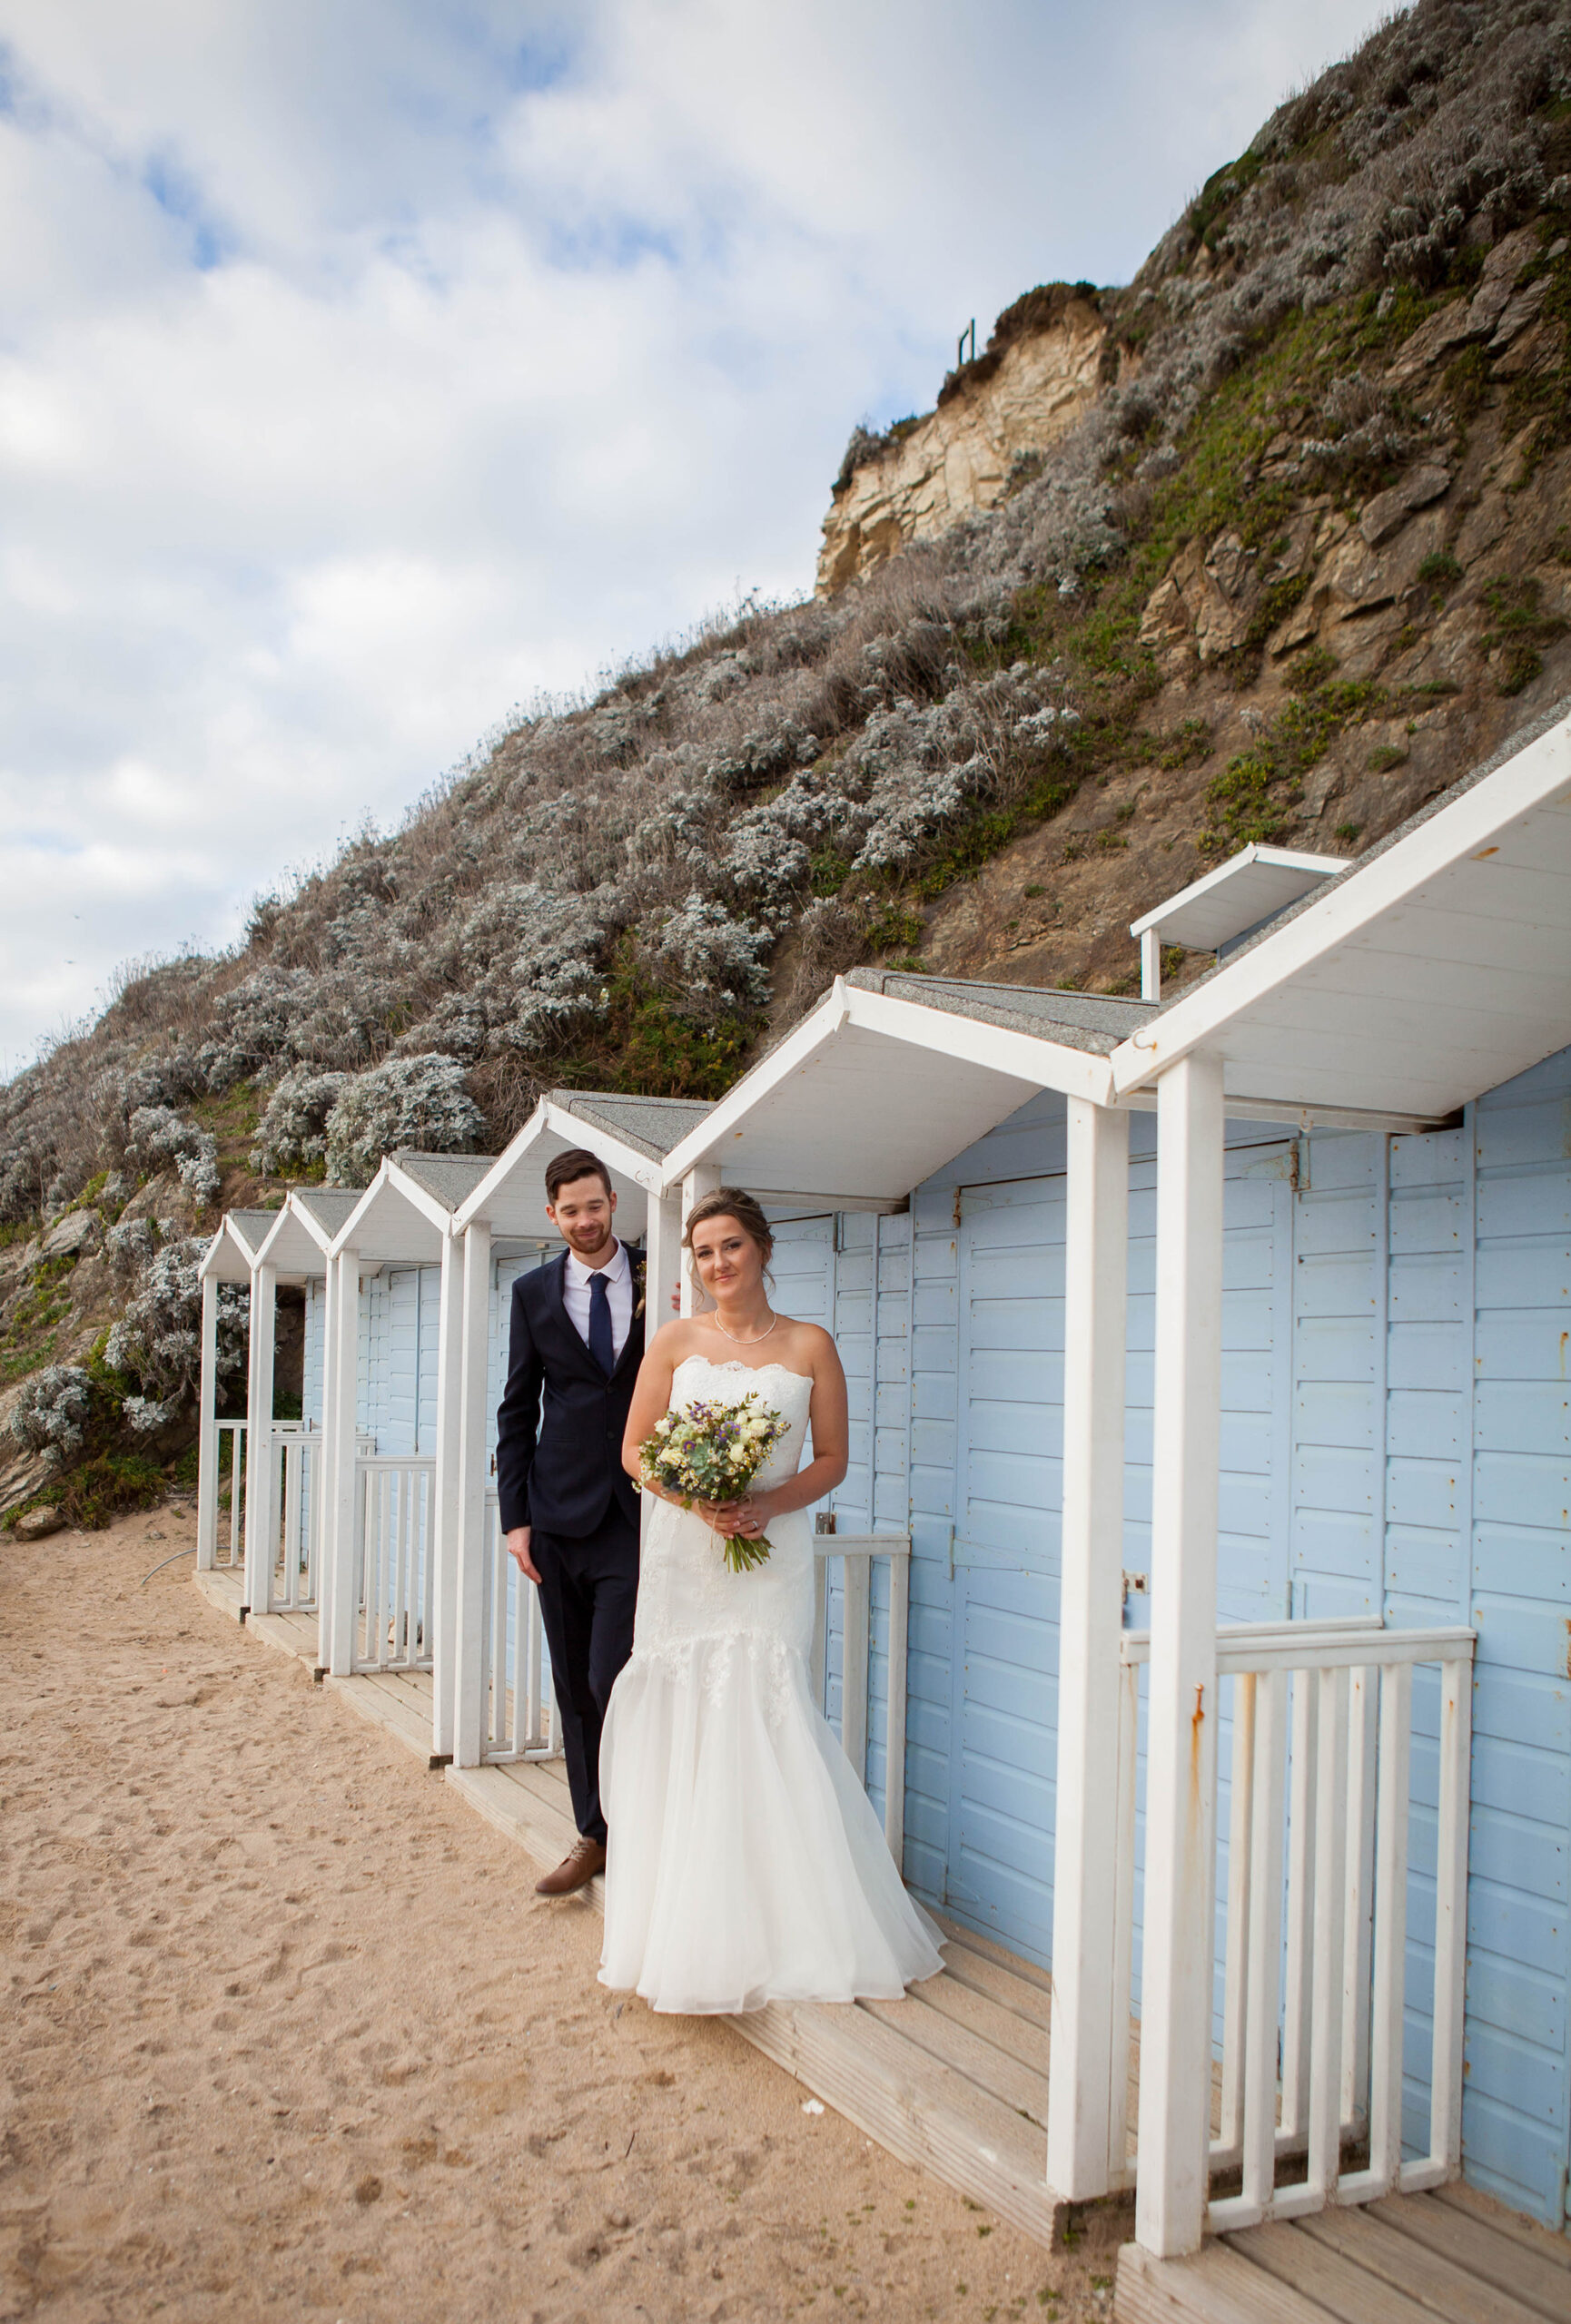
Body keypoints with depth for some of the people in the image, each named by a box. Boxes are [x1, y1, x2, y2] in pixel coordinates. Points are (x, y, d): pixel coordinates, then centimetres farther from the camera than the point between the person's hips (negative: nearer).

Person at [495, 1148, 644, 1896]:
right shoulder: (534, 1292, 6)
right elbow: (517, 1410, 8)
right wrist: (515, 1514, 3)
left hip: (637, 1511, -3)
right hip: (560, 1515, 3)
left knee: (614, 1681, -10)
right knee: (575, 1688, 10)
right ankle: (594, 1837, 23)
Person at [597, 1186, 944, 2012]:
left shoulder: (808, 1347, 3)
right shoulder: (675, 1341, 7)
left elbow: (832, 1460, 5)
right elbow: (635, 1449, 7)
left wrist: (767, 1504, -12)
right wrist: (696, 1499, -11)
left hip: (771, 1553, -2)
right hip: (683, 1551, 2)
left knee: (763, 1716, -8)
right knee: (682, 1721, 1)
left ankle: (783, 1922, 3)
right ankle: (680, 1920, 11)